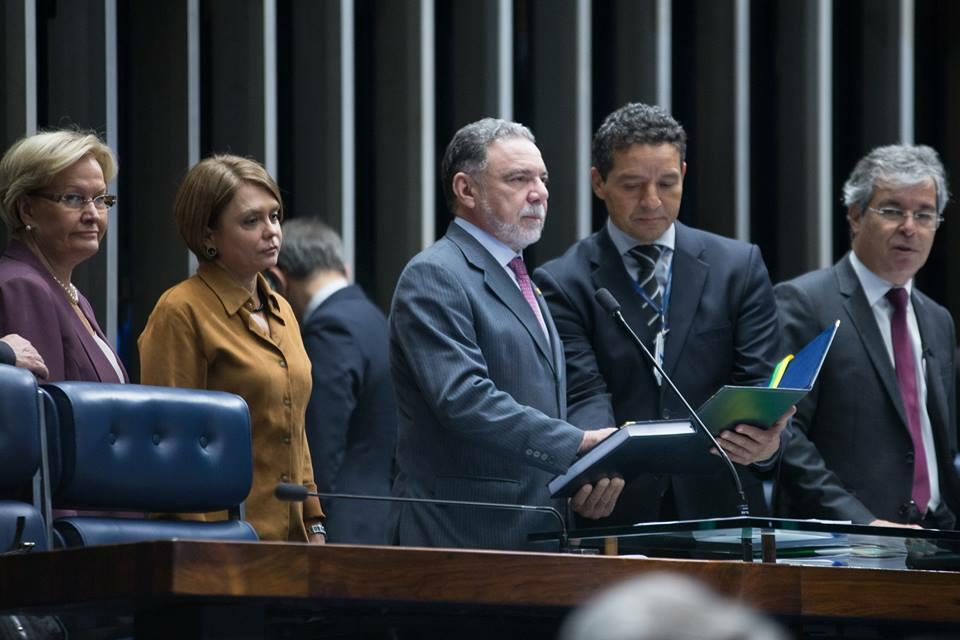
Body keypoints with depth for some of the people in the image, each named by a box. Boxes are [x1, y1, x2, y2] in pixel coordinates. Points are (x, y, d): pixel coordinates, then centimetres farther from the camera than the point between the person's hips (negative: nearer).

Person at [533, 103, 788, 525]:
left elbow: (757, 381, 2)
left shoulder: (738, 267, 9)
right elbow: (583, 396, -7)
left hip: (719, 510, 2)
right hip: (614, 518, -2)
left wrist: (765, 440, -22)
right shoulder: (564, 284, 3)